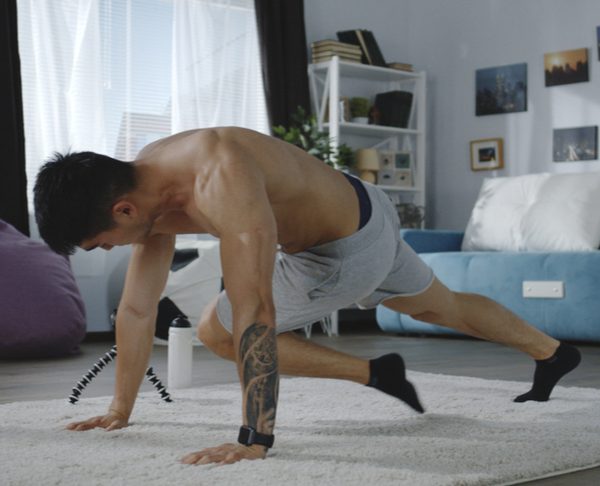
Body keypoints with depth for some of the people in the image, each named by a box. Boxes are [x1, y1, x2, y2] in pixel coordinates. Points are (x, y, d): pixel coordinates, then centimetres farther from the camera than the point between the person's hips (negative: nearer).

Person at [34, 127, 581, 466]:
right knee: (443, 307, 28)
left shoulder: (220, 180, -40)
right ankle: (553, 351, 49)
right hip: (358, 221, 8)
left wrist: (253, 440, -44)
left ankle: (377, 374, 1)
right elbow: (137, 309, -3)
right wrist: (119, 410, 2)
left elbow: (255, 315, -44)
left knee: (216, 331, -6)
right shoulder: (144, 185, -11)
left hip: (352, 249, -8)